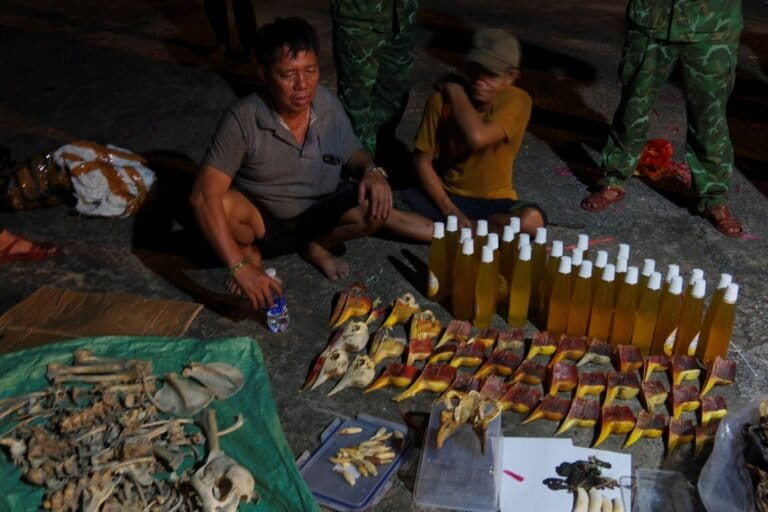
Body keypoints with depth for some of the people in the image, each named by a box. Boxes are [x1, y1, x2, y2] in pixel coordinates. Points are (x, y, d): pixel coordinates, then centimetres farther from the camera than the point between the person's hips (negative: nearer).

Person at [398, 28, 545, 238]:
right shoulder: (442, 98, -10)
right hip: (448, 197, 1)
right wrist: (449, 209, -18)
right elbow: (422, 160, -7)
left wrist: (455, 90, -18)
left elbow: (478, 137, -32)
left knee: (531, 220, -35)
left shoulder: (517, 101, -14)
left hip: (495, 203, 0)